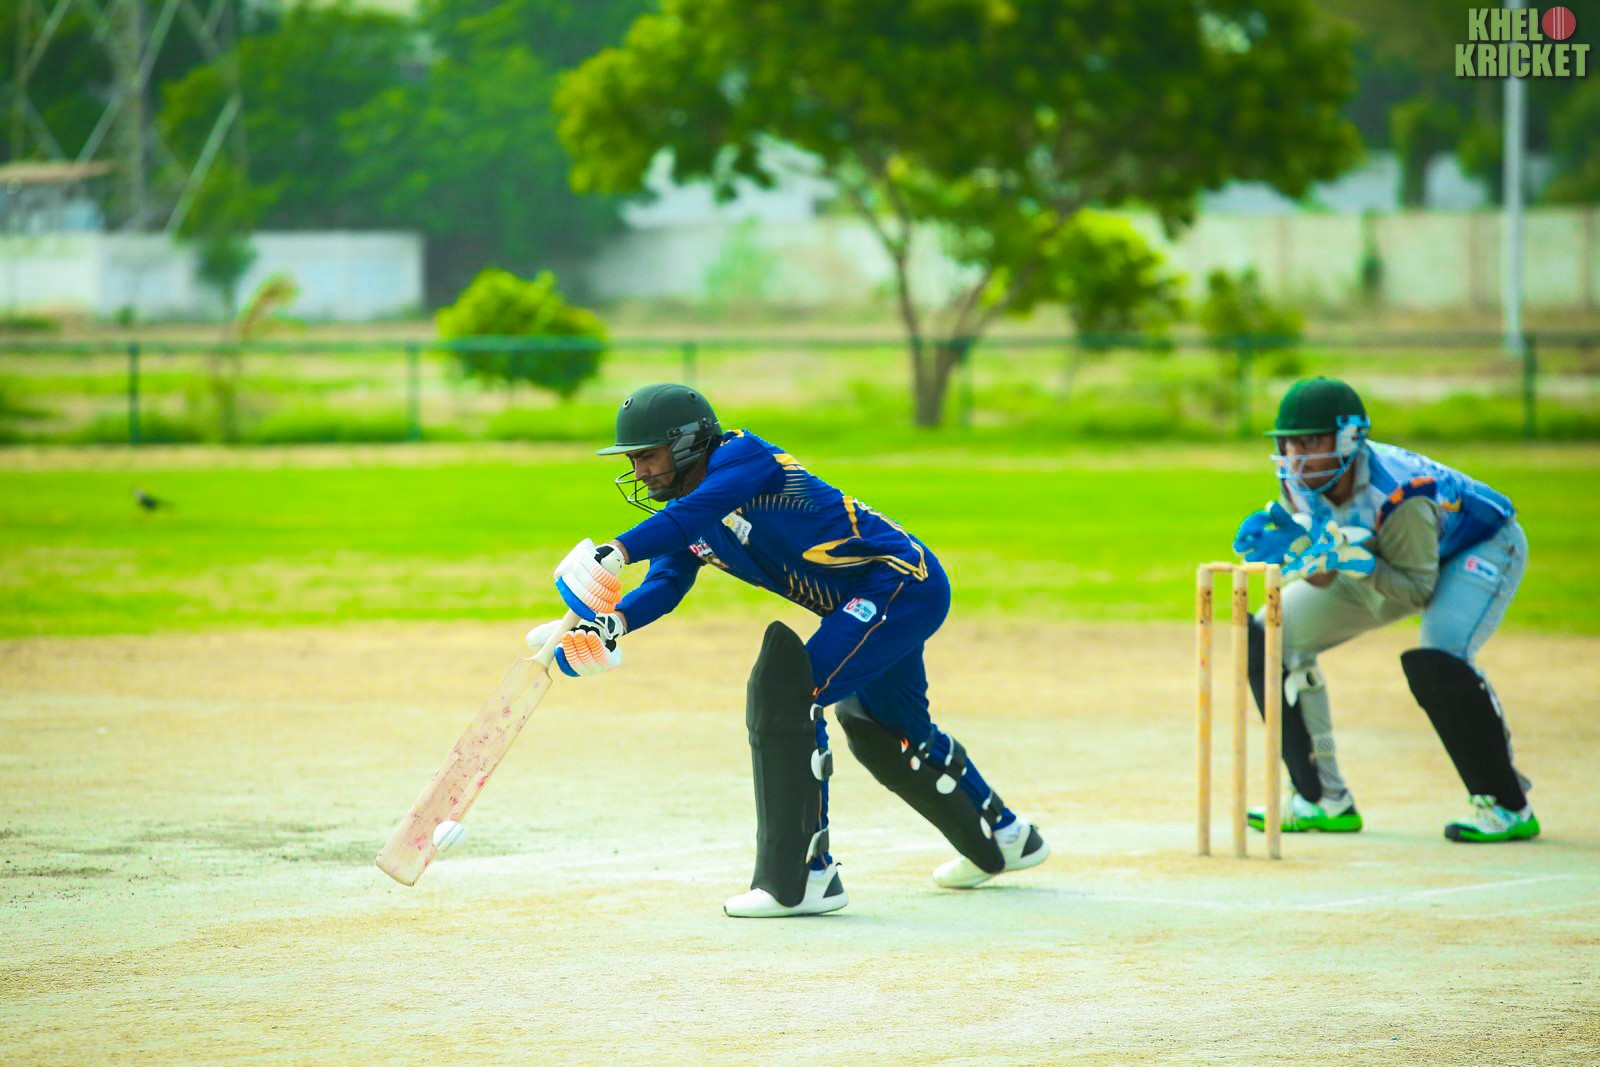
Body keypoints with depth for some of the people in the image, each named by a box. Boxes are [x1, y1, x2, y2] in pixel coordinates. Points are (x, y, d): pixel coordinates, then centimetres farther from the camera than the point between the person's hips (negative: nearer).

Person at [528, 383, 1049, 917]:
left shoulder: (741, 455, -18)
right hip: (862, 606, 11)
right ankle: (1003, 838, 52)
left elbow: (699, 508, -38)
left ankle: (803, 878, -23)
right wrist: (614, 621, -29)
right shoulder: (679, 516, 8)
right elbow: (666, 583, -8)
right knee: (880, 728, 29)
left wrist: (618, 551, -52)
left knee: (785, 692, -23)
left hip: (900, 582, -11)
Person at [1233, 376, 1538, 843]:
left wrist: (1359, 563, -44)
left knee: (1436, 659, -36)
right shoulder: (1300, 481, -18)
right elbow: (1322, 580, -10)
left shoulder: (1396, 494, -38)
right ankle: (1323, 800, 6)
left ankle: (1508, 808, -20)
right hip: (1387, 563, 8)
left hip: (1483, 546, -8)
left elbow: (1418, 591, -30)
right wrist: (1288, 546, -30)